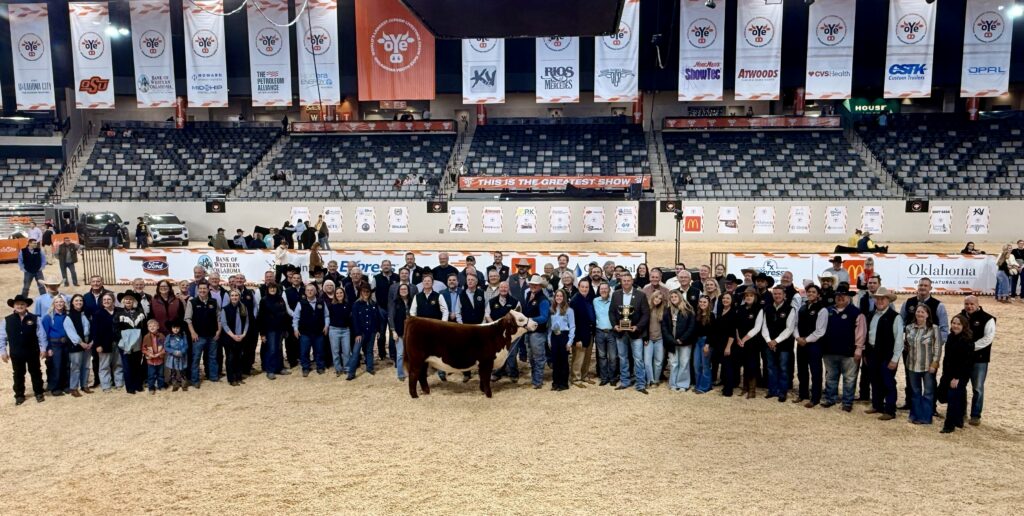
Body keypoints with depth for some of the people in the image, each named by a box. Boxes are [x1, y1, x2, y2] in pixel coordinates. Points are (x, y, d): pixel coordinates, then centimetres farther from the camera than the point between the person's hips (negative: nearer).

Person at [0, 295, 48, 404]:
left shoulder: (34, 319, -5)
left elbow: (41, 335, -3)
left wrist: (43, 349, -6)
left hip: (32, 352, -1)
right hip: (16, 354, 1)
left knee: (35, 373, 11)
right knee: (18, 374, 12)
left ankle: (39, 393, 25)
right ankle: (19, 395, 24)